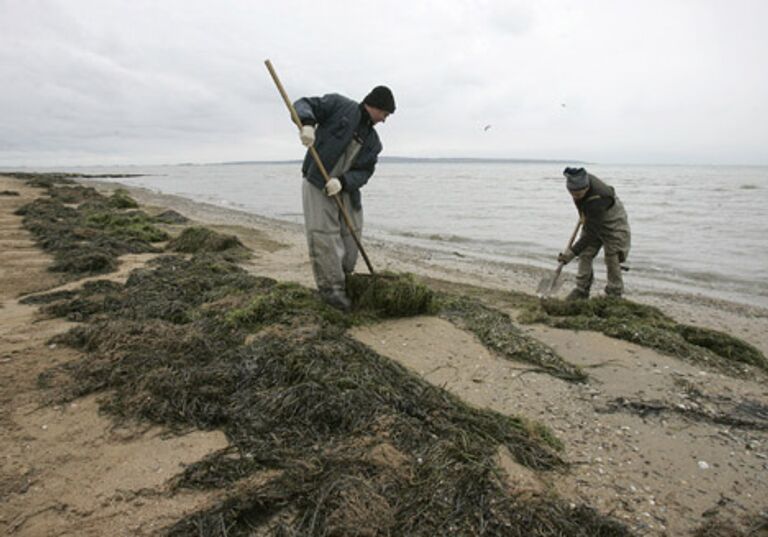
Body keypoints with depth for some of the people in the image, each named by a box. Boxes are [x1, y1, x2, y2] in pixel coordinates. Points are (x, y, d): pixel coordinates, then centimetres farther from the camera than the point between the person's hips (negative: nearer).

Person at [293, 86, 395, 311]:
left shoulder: (373, 141, 11)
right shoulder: (339, 105, -2)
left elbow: (364, 173, 2)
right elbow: (303, 105, -5)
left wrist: (343, 181, -18)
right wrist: (307, 123, -28)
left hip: (346, 190, 6)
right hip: (317, 184, -6)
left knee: (351, 236, 7)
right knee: (323, 237, -10)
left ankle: (342, 282, 25)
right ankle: (331, 288, 0)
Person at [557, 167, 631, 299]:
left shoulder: (597, 201, -41)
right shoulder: (581, 181, -19)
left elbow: (591, 234, -35)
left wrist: (572, 252, -33)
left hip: (612, 225, -7)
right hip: (592, 221, 8)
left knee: (612, 260, -5)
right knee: (585, 255, 3)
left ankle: (614, 294, 9)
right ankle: (582, 289, 12)